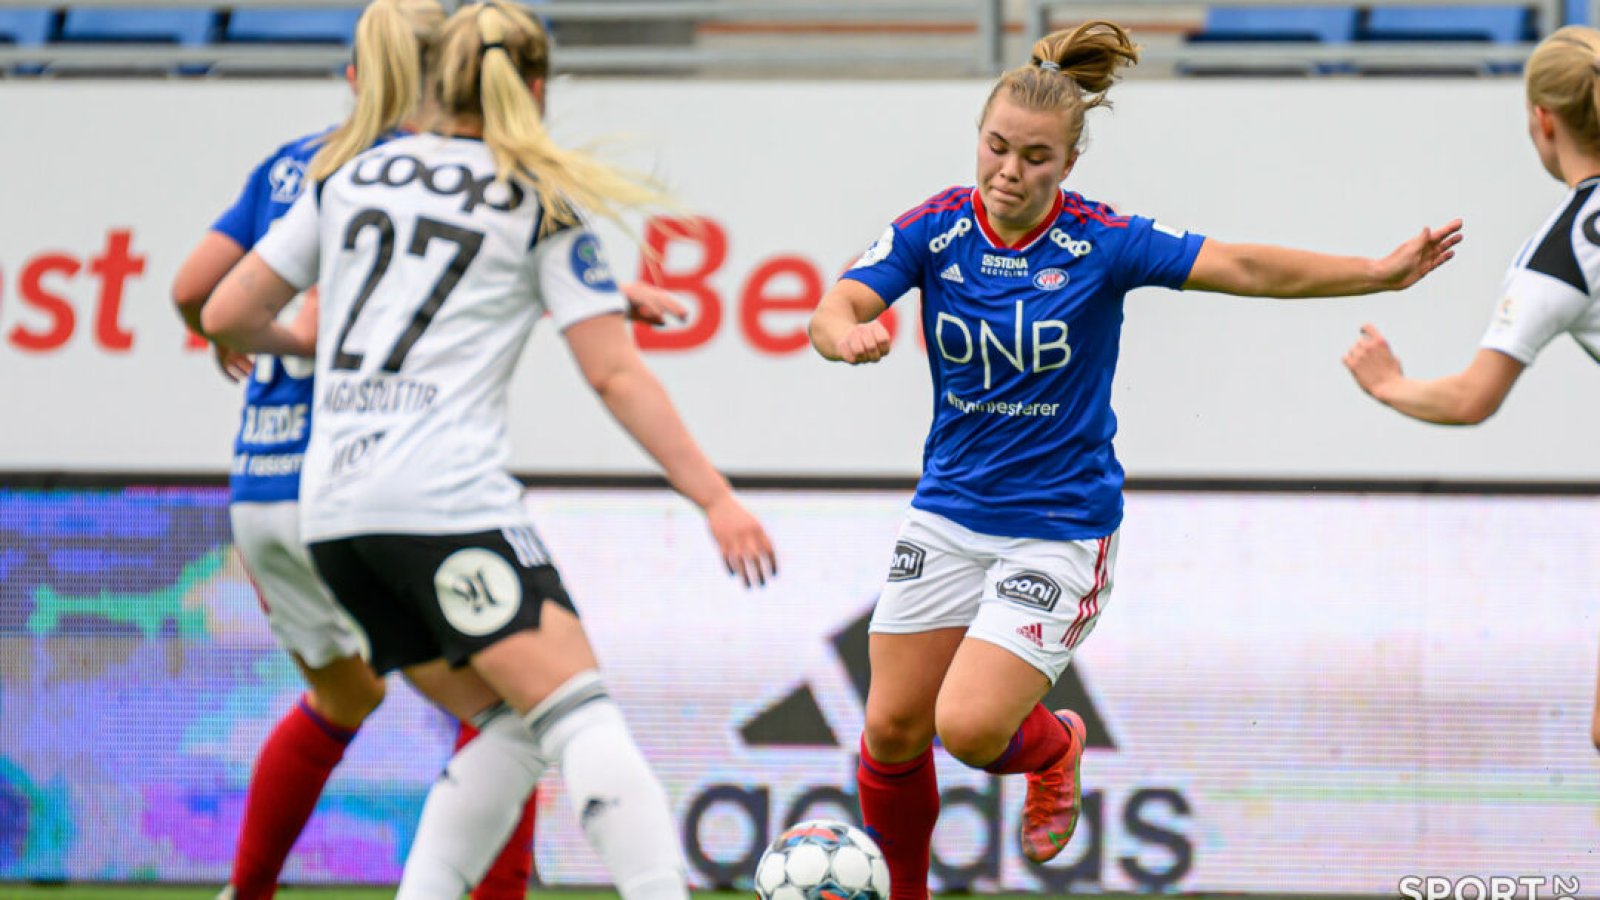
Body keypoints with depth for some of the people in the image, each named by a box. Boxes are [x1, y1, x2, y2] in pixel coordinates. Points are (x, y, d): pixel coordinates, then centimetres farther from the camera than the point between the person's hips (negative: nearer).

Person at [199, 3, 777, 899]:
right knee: (584, 716, -12)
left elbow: (228, 315, 17)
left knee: (509, 731, 14)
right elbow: (617, 375, -2)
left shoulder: (352, 177, 16)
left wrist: (302, 344, 38)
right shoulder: (543, 205, 5)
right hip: (449, 498, -6)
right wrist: (716, 499, -1)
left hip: (333, 510, 6)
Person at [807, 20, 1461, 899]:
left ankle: (1053, 745, 19)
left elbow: (1248, 268, -17)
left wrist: (1382, 272, -26)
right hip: (948, 517, 4)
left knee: (970, 726, -16)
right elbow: (833, 314, -17)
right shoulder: (935, 228, -7)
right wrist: (848, 333, -42)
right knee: (892, 729, 5)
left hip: (1057, 527, -4)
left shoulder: (1102, 242, -14)